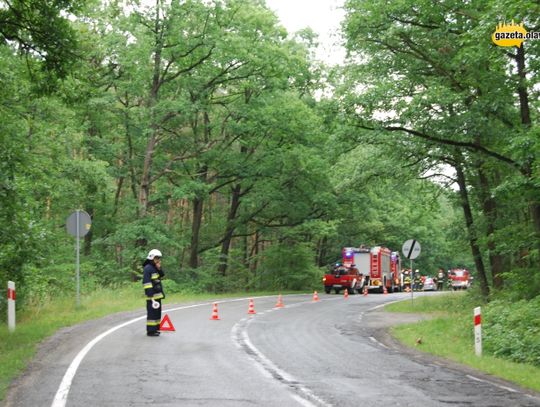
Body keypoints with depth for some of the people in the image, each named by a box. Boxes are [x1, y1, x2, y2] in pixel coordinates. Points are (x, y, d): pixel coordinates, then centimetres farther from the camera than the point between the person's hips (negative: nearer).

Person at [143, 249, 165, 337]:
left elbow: (162, 275, 17)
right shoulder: (147, 268, -13)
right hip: (152, 295, -10)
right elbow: (146, 282, -18)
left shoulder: (155, 267, 17)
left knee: (157, 312, 14)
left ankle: (155, 328, 22)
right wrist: (150, 295, -23)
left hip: (158, 294, 10)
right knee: (152, 312, -9)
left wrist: (159, 268, 0)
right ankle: (151, 331, -7)